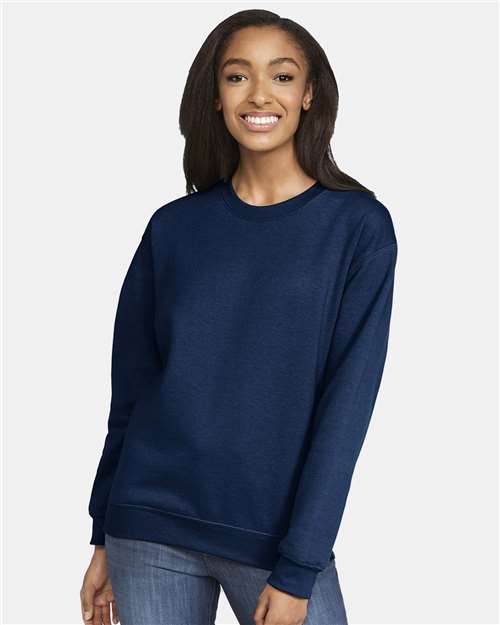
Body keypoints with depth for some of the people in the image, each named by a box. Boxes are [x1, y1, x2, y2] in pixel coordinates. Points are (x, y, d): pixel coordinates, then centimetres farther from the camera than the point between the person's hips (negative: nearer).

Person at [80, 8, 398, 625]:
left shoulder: (360, 226, -4)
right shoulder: (174, 227, 4)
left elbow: (346, 404, -8)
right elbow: (131, 388, 8)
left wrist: (297, 570, -12)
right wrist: (105, 538, 9)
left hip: (280, 537, -2)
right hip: (148, 529, 2)